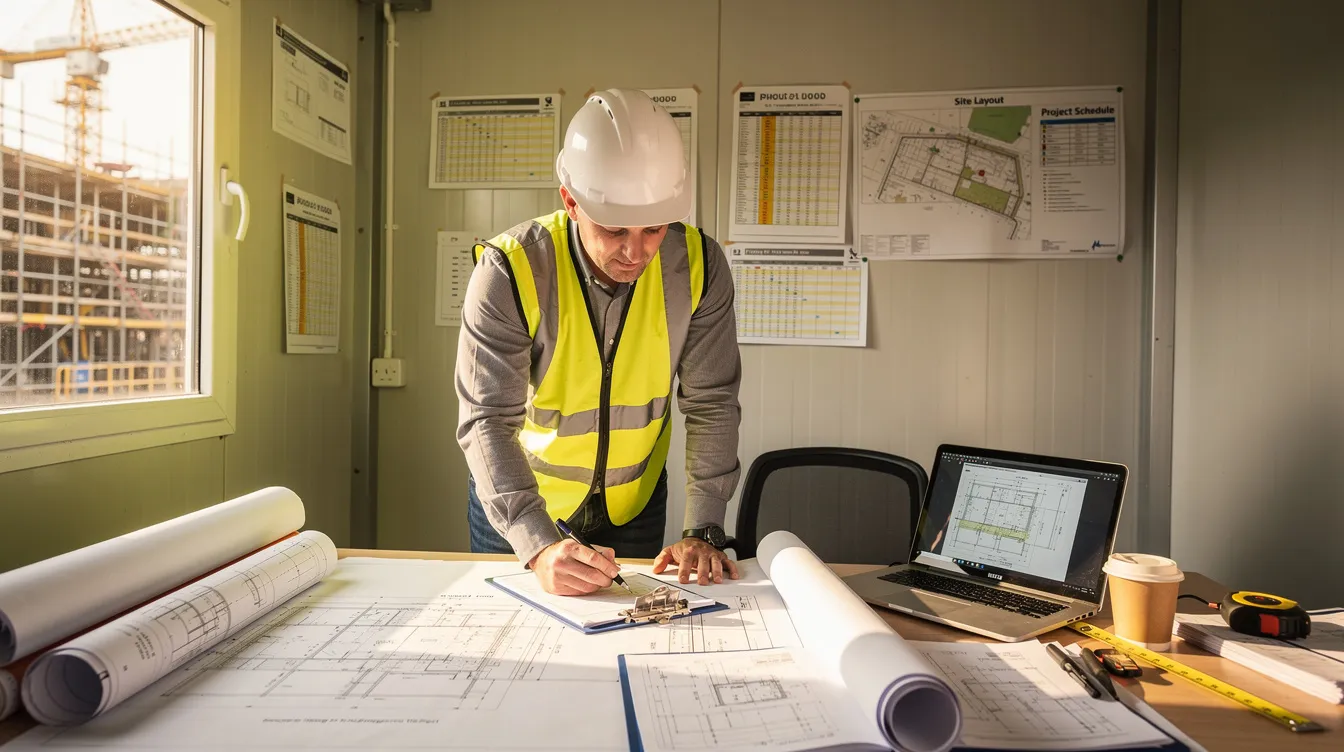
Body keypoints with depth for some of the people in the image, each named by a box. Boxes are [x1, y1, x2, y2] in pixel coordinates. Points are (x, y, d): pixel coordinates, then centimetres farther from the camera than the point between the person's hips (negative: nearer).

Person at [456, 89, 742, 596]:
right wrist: (540, 547, -40)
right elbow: (487, 420, -28)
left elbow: (711, 405, -14)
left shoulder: (697, 265, -18)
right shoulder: (510, 270, -26)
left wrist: (703, 532, -22)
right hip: (515, 508, -1)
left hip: (635, 506, 2)